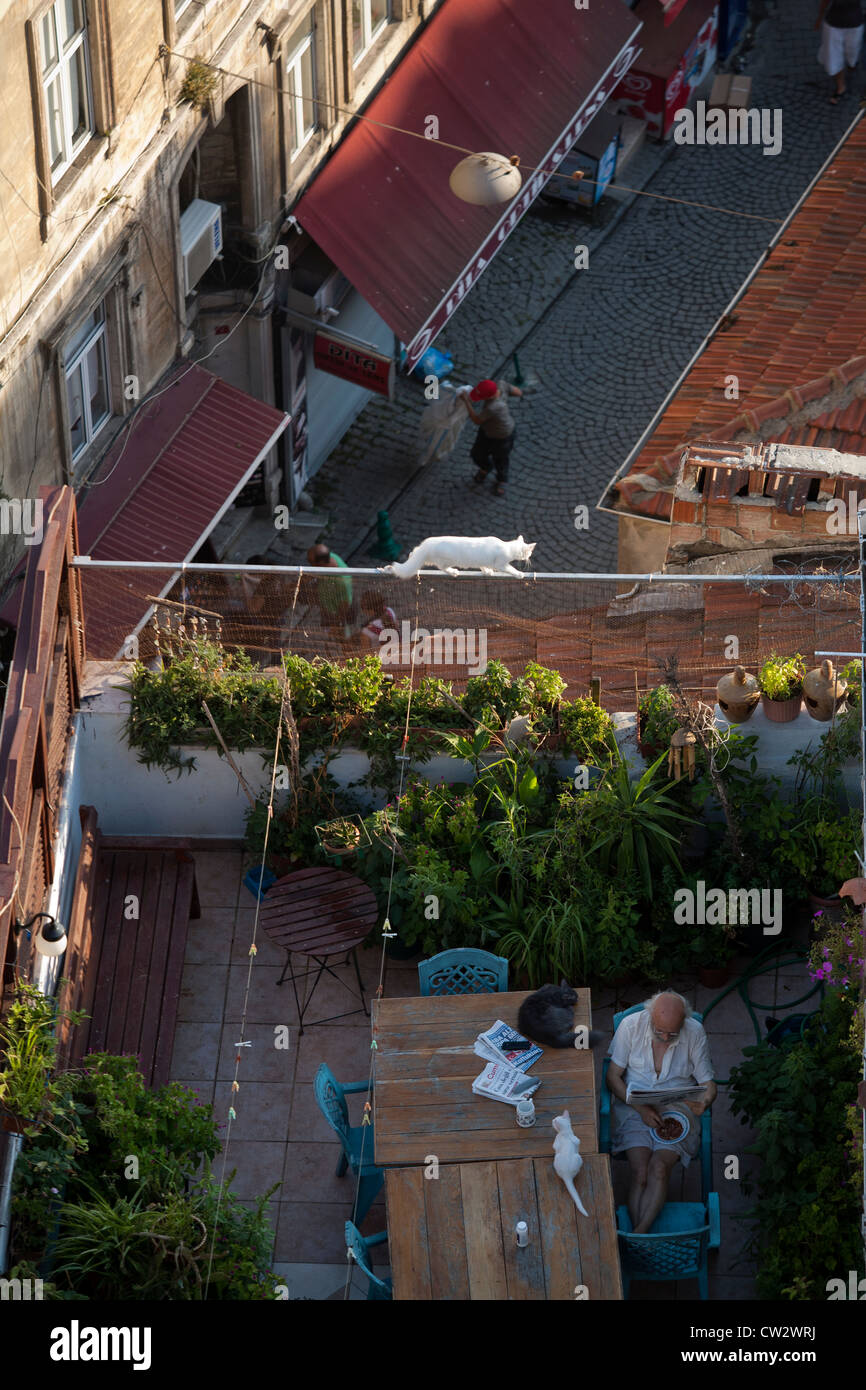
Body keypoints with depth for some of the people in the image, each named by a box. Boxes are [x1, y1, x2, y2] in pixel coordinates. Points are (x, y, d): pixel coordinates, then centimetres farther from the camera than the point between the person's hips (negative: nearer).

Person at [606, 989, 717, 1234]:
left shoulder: (695, 1033, -6)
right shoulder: (631, 1026, -8)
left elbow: (708, 1083, 1)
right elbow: (613, 1076, -2)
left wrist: (703, 1103, -23)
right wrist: (641, 1108, -16)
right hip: (635, 1109, 0)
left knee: (659, 1168, -27)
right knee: (640, 1172, -24)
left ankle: (638, 1235, -33)